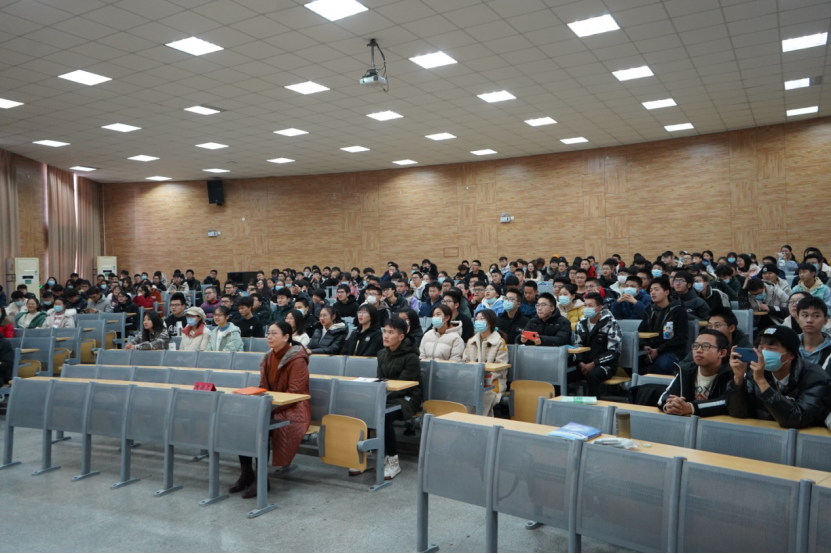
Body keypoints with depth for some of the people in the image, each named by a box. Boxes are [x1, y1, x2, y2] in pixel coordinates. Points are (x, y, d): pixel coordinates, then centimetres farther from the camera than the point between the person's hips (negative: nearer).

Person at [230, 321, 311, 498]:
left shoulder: (297, 359, -13)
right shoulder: (268, 358, 11)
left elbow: (293, 393, -18)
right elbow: (263, 387, 16)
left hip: (293, 409, -7)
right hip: (270, 406, 7)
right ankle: (246, 473, -10)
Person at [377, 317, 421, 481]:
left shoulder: (411, 357, -12)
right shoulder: (382, 354, 11)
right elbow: (380, 380, 12)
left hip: (406, 398, -6)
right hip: (387, 396, 6)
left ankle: (393, 461, -18)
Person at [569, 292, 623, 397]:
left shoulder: (611, 324, -6)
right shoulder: (582, 323, 10)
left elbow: (614, 351, -12)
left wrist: (593, 364, -18)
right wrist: (580, 362, -6)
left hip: (605, 365, -5)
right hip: (585, 364, 5)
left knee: (592, 375, -38)